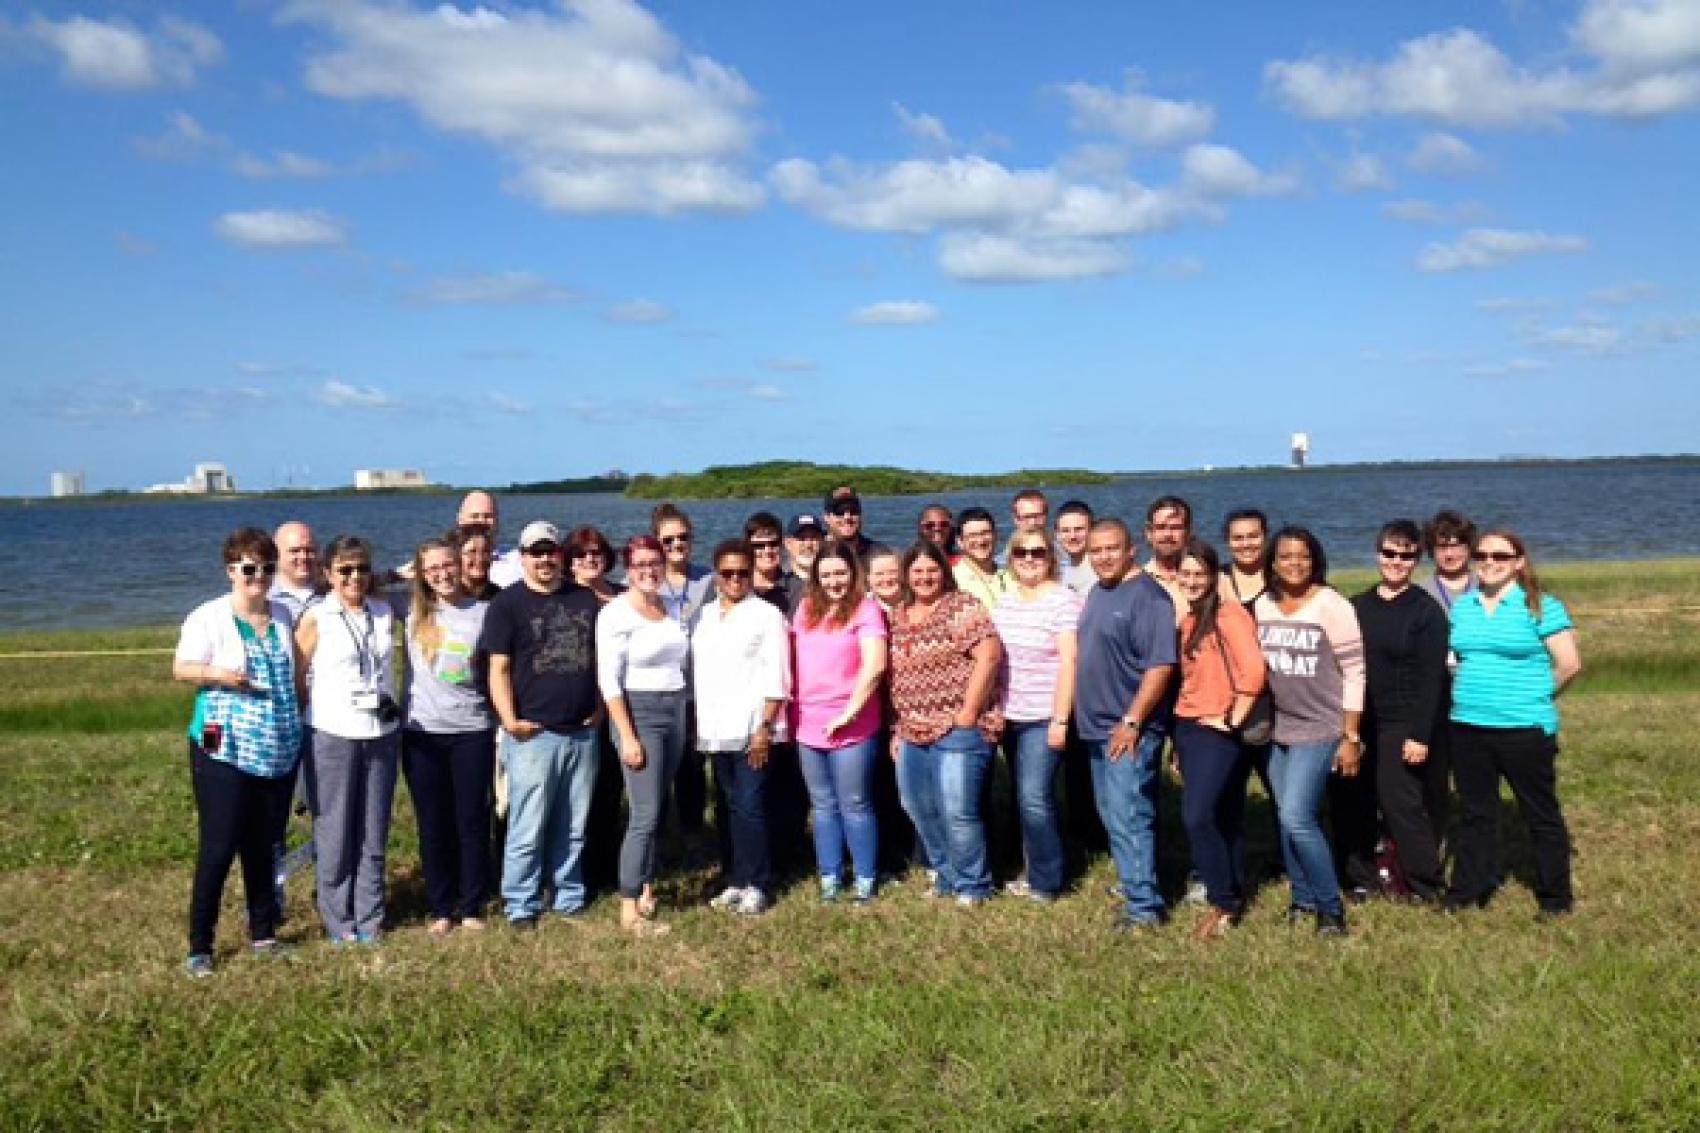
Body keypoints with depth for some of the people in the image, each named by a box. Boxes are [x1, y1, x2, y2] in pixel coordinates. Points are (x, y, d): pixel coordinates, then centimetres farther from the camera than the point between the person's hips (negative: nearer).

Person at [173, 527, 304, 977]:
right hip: (225, 751, -5)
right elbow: (180, 669, -7)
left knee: (263, 847, 13)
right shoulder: (208, 617, -7)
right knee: (218, 848, -5)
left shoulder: (284, 615, 9)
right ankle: (199, 946, 6)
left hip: (279, 751, 5)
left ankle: (263, 932, 25)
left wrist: (300, 718, 9)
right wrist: (217, 674, -26)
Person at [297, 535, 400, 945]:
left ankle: (369, 918, 19)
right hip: (333, 737, -4)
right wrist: (304, 723, -5)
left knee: (374, 832, 8)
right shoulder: (316, 619, -4)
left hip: (381, 734, 4)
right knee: (335, 833, 3)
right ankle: (339, 920, 14)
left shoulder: (385, 615, 8)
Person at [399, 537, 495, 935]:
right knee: (433, 823, 7)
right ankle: (441, 908, 18)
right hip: (422, 733, 1)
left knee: (473, 820, 4)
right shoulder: (413, 613, 3)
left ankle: (472, 907, 15)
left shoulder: (483, 612, 1)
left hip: (473, 731, -1)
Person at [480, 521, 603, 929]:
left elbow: (600, 655, 19)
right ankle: (521, 906, 10)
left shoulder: (586, 599, 11)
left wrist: (600, 705, 9)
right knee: (528, 827, -1)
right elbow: (499, 668, -7)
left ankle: (568, 896, 25)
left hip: (583, 732, 4)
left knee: (574, 825, 12)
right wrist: (509, 719, -16)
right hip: (534, 733, -4)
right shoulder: (507, 604, -2)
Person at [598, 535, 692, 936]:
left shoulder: (672, 608, 9)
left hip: (676, 711, 6)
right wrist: (627, 737, -16)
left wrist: (686, 715, 10)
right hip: (639, 712, -6)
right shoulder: (617, 613, -9)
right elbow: (609, 681, -13)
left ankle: (646, 889, 23)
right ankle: (630, 910, -2)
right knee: (645, 815, -9)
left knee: (656, 811, 11)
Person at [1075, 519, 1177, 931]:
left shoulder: (1147, 596, -15)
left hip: (1130, 730, -9)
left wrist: (1131, 721, -21)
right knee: (1113, 815, 15)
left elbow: (1161, 665, -20)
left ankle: (1143, 907, -1)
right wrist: (1084, 717, 16)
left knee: (1128, 818, -8)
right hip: (1098, 727, 9)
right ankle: (1135, 886, 26)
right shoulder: (1098, 592, 13)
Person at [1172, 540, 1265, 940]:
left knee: (1198, 815, -14)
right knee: (1224, 817, 14)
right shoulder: (1187, 619, 12)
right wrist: (1178, 741, 13)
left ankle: (1224, 902, 0)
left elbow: (1253, 672, -24)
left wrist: (1233, 719, -16)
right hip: (1188, 727, 8)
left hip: (1218, 731, -8)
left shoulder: (1229, 616, -13)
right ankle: (1233, 895, 23)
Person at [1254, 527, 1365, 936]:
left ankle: (1331, 908, 0)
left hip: (1321, 730, -6)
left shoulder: (1332, 606, -11)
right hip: (1278, 731, 6)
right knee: (1288, 821, 10)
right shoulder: (1262, 606, 5)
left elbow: (1354, 673, -11)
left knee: (1297, 818, -14)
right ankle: (1303, 899, 26)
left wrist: (1350, 738, -13)